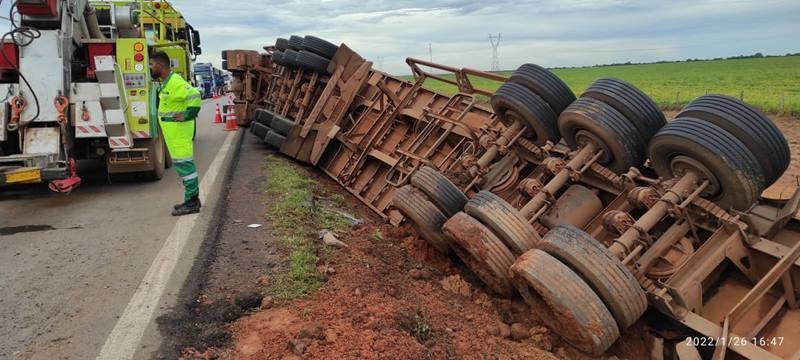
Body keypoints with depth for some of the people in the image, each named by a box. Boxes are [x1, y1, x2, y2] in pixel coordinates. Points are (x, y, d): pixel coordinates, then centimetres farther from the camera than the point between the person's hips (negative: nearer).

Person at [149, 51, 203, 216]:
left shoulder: (175, 82, -17)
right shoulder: (166, 82, 16)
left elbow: (194, 95, -30)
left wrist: (186, 116, -23)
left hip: (179, 130, -11)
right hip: (173, 130, 11)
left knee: (183, 163, -8)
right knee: (181, 163, 14)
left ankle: (191, 202, -3)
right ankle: (192, 199, 22)